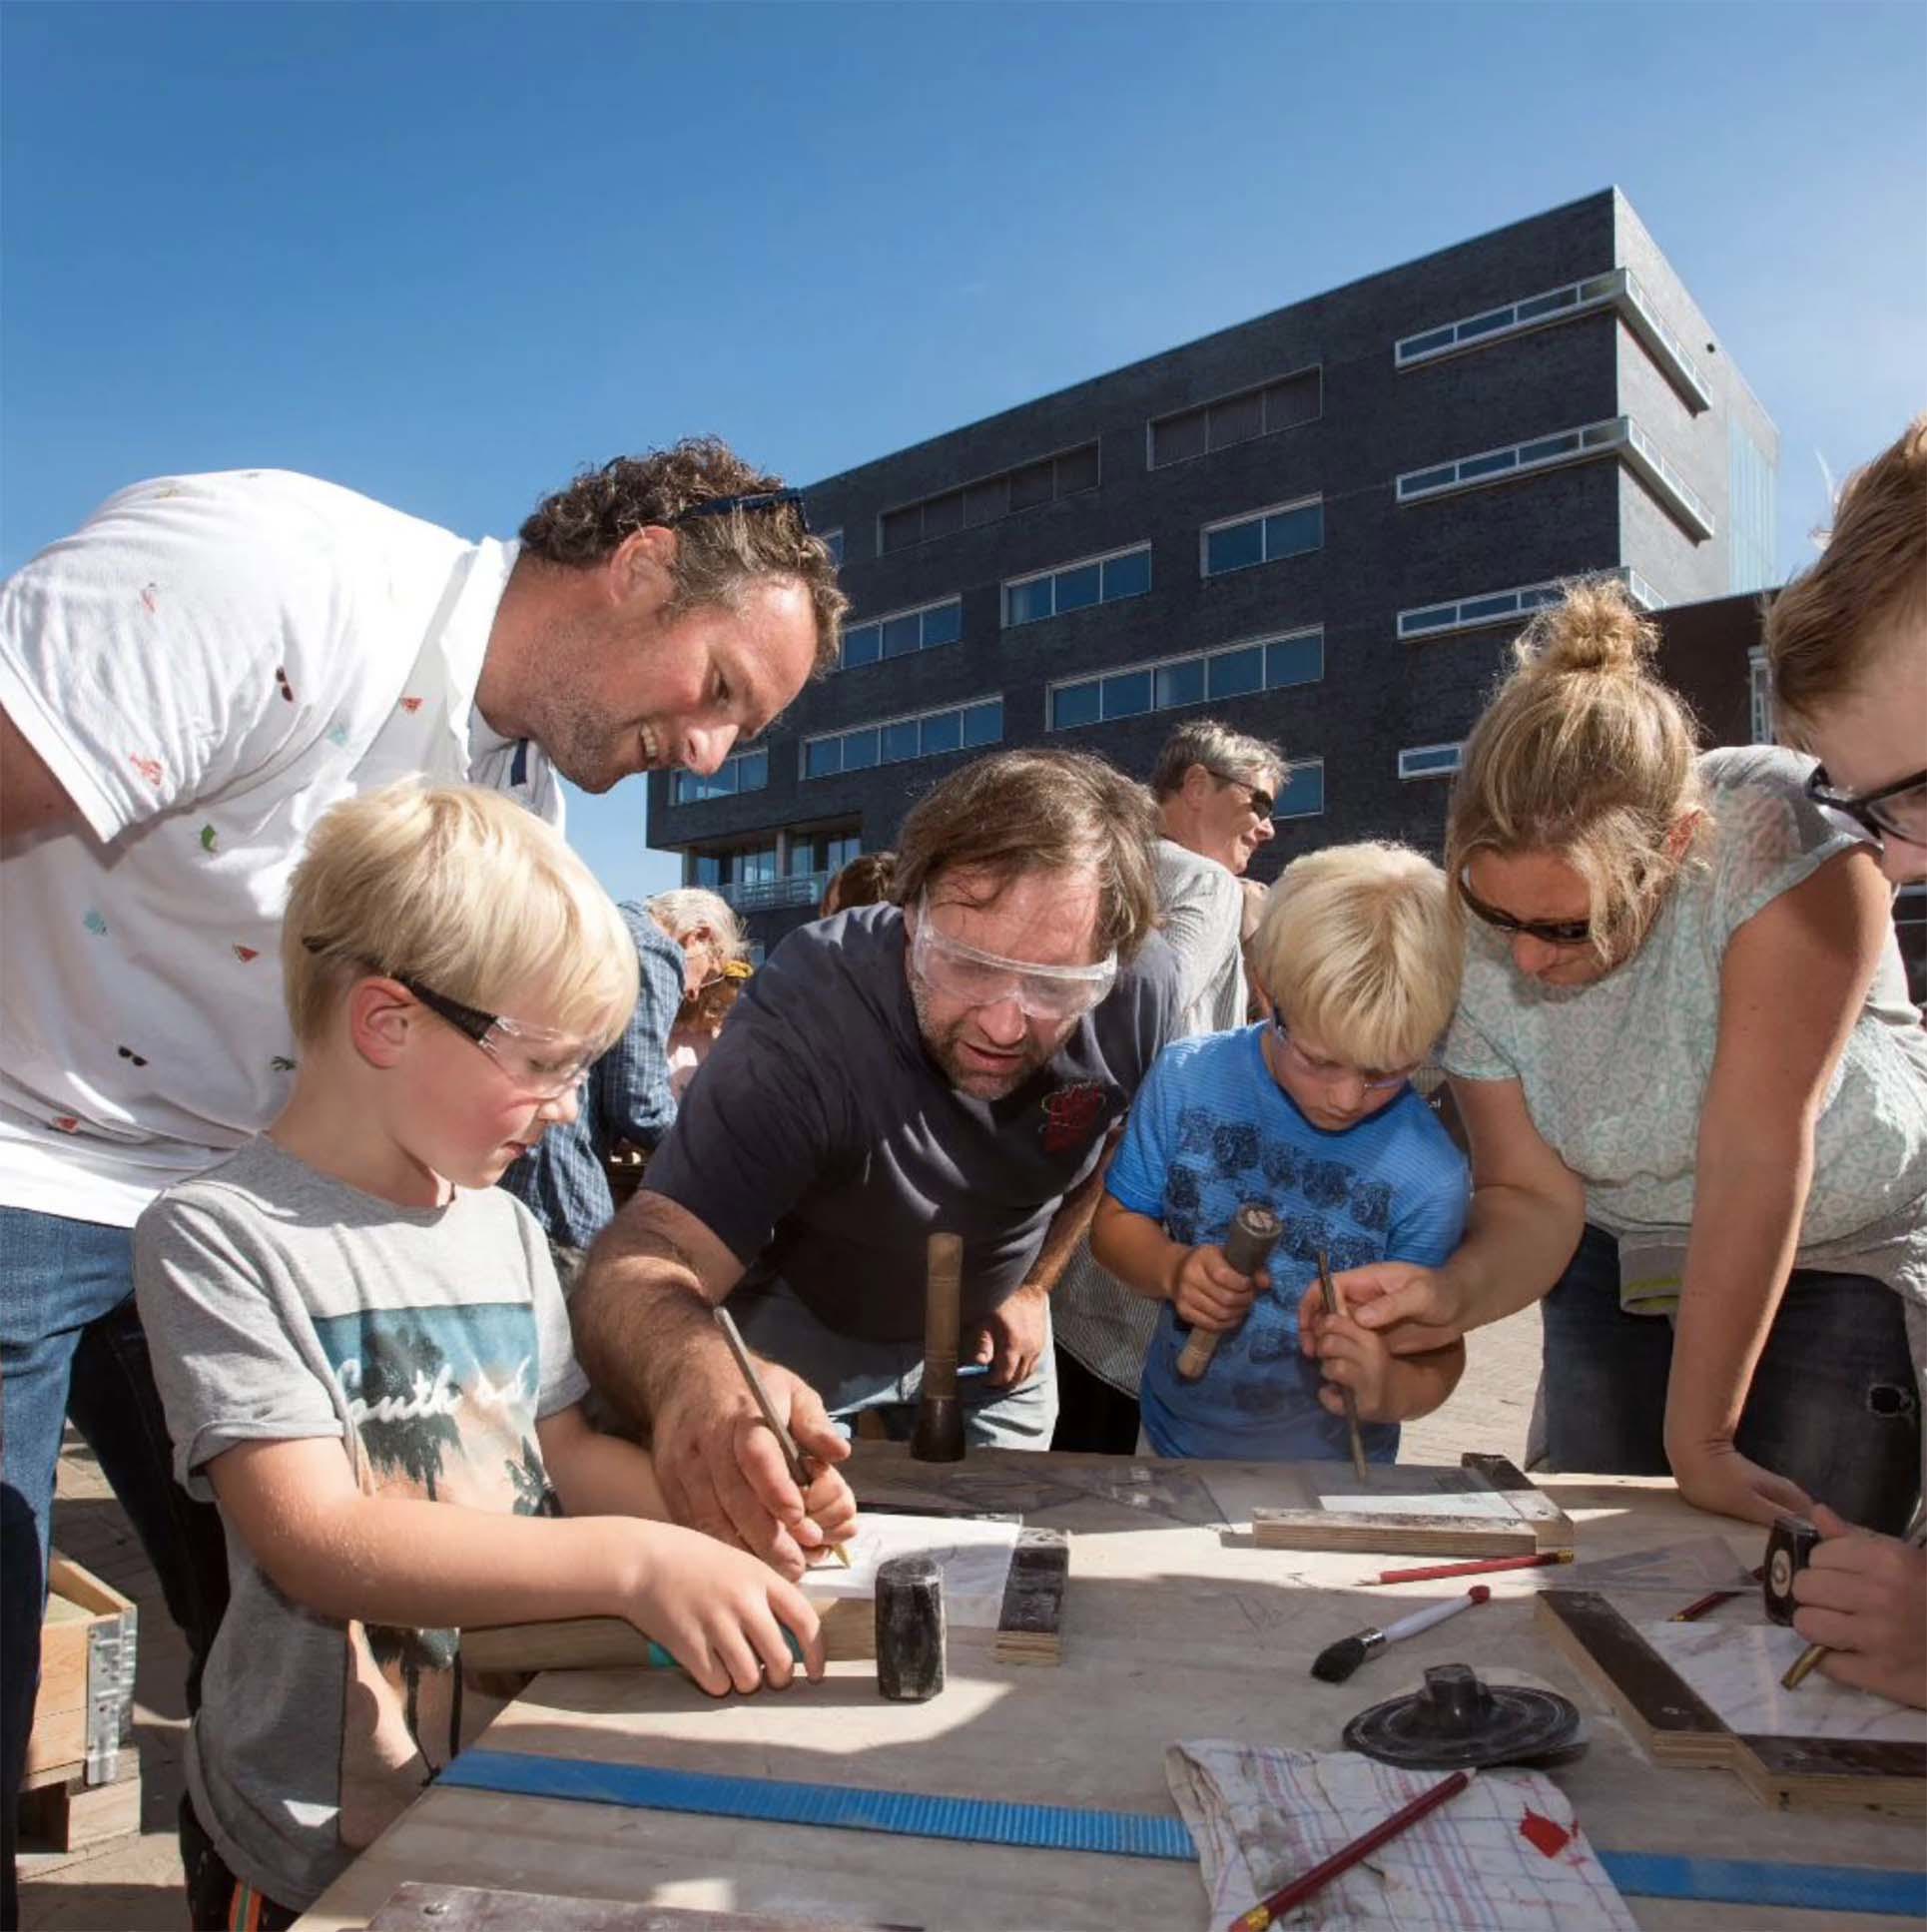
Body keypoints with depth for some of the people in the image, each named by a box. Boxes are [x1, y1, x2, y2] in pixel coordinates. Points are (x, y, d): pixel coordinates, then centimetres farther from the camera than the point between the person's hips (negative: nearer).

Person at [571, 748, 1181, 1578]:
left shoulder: (1144, 990, -26)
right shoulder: (805, 1011, -38)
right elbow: (646, 1257, -47)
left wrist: (1034, 1285, -1)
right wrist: (693, 1373, -68)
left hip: (985, 1332, 4)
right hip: (805, 1324, -3)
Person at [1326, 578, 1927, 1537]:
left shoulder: (1776, 834, -29)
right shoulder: (1478, 945, -17)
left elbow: (1754, 1151, -29)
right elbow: (1532, 1198, -9)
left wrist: (1697, 1437, -24)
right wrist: (1454, 1293, -31)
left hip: (1840, 1257, -2)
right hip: (1620, 1267, 3)